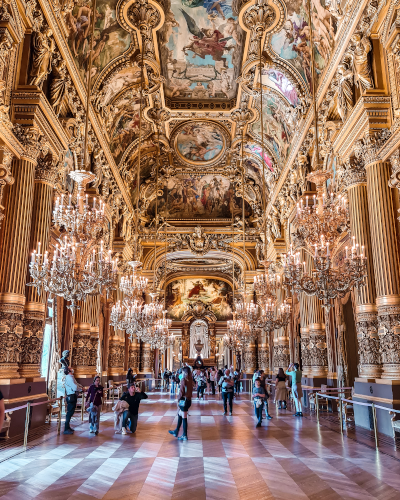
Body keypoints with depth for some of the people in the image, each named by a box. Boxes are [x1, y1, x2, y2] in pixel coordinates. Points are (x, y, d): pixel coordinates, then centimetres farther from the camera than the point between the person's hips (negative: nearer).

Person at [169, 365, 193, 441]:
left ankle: (185, 436, 12)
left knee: (184, 418, 3)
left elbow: (181, 391, -17)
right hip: (189, 400, 8)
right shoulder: (190, 380, 5)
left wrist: (178, 400, -5)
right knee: (180, 415, 22)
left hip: (184, 400, -8)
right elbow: (191, 390, 8)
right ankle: (176, 432, 35)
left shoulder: (183, 380, -16)